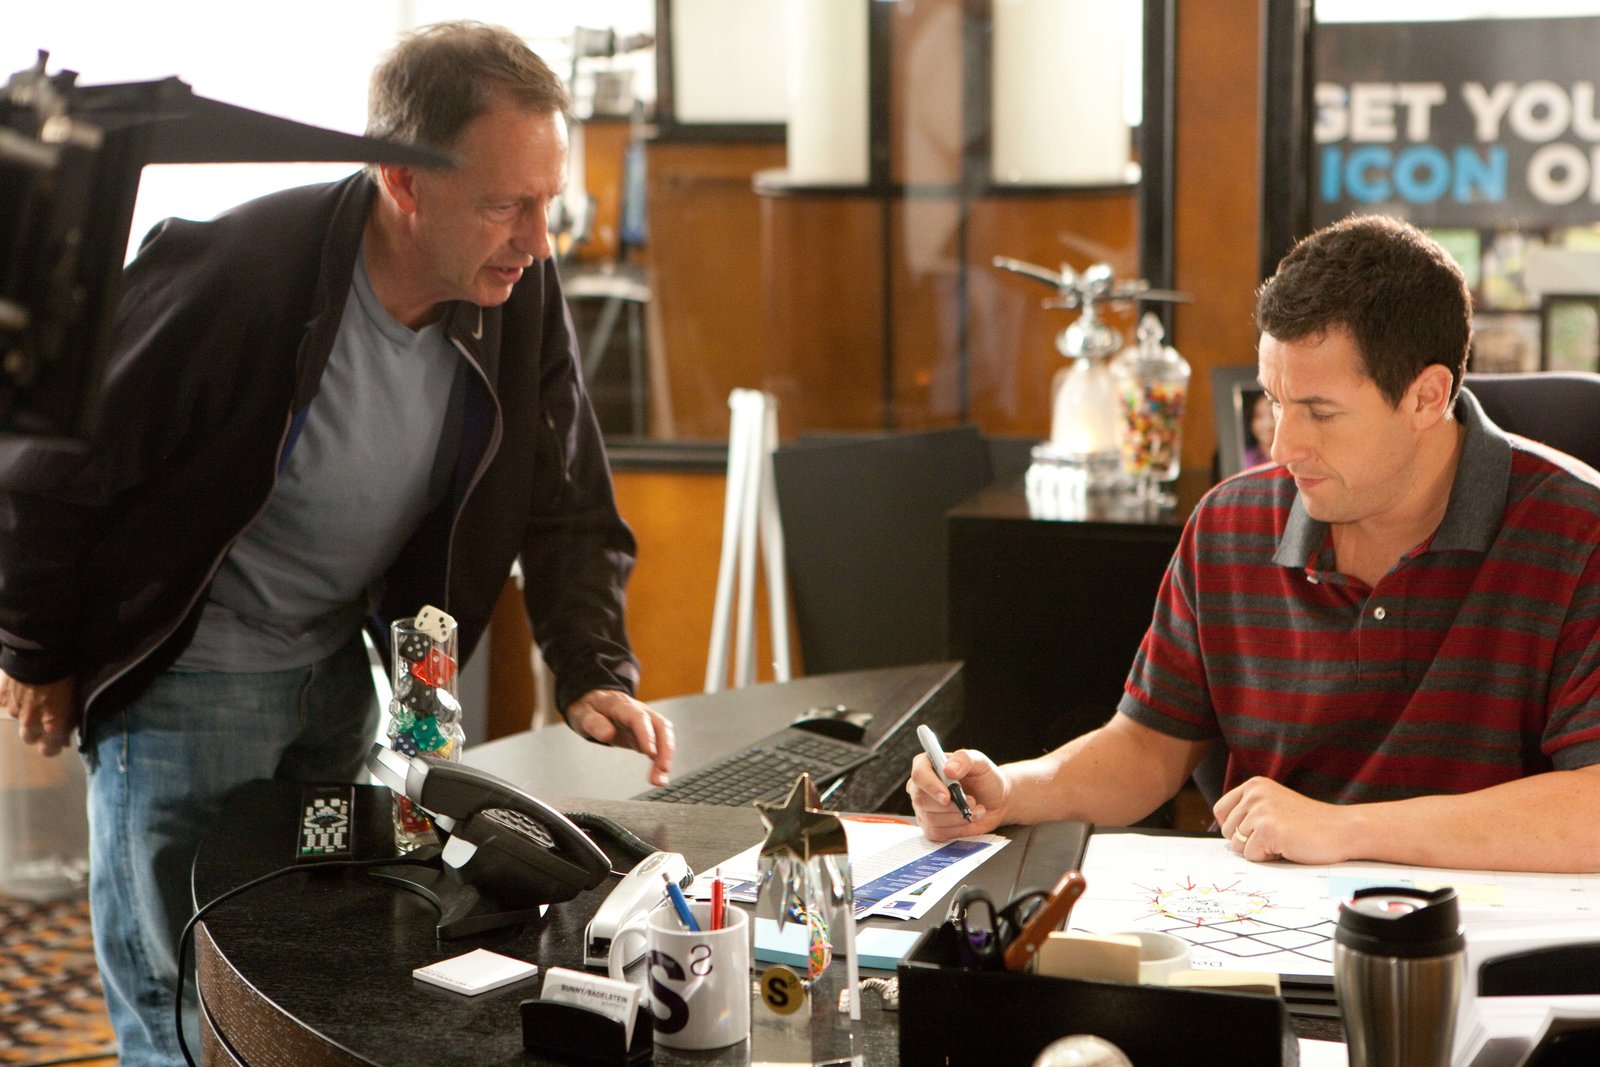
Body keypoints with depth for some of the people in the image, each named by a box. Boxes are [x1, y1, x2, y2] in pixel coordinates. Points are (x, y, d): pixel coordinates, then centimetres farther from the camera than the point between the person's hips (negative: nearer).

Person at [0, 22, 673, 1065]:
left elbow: (568, 509, -1)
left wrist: (597, 676, -15)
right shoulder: (232, 279, -29)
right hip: (186, 681, -5)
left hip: (339, 669, 6)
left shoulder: (521, 295, -12)